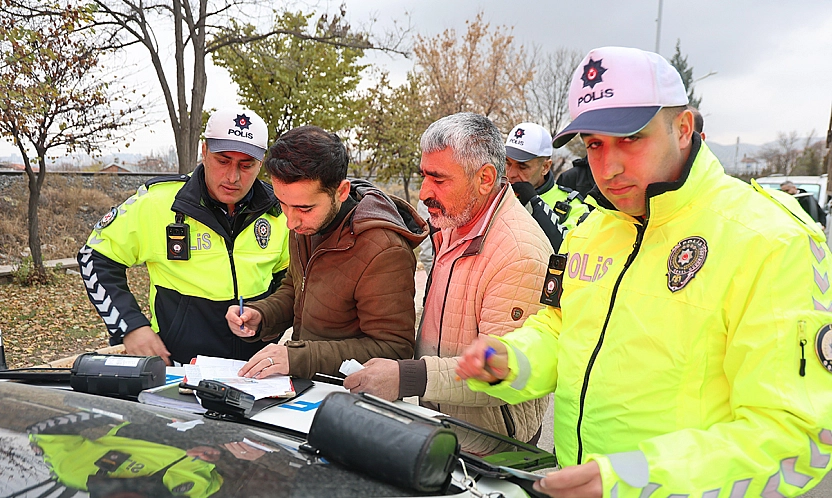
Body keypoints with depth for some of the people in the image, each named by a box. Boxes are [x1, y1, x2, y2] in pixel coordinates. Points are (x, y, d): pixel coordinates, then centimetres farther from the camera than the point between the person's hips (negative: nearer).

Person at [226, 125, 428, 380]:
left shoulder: (384, 252, -26)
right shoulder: (306, 224, 2)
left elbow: (392, 350, -23)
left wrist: (298, 357, -28)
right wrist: (259, 316, -2)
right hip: (302, 387, 7)